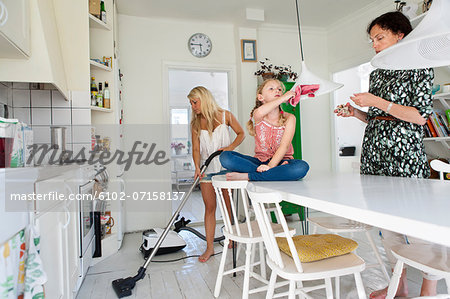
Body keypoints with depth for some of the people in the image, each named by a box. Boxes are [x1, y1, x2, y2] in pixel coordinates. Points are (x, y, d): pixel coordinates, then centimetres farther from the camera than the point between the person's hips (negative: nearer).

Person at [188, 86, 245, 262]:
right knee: (209, 207, 2)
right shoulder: (195, 123, 3)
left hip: (225, 165, -1)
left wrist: (231, 147, -10)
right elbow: (196, 149, -1)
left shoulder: (224, 116, -3)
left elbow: (241, 133, 7)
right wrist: (197, 167, -18)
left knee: (229, 204, 6)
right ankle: (209, 247, 9)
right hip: (206, 168, 2)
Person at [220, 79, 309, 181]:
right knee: (225, 156, -21)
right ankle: (275, 172, -27)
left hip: (281, 160, 0)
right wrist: (283, 98, -19)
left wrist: (270, 166, -28)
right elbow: (260, 112, -29)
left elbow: (284, 146, -14)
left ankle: (247, 176, -28)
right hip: (260, 161, 1)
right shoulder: (258, 116, 0)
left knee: (302, 167, -35)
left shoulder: (289, 118, -1)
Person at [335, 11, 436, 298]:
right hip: (374, 152, 7)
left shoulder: (419, 68, 0)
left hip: (404, 154, -6)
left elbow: (420, 116, -10)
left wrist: (378, 102, -14)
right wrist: (355, 112, 4)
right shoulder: (377, 73, 19)